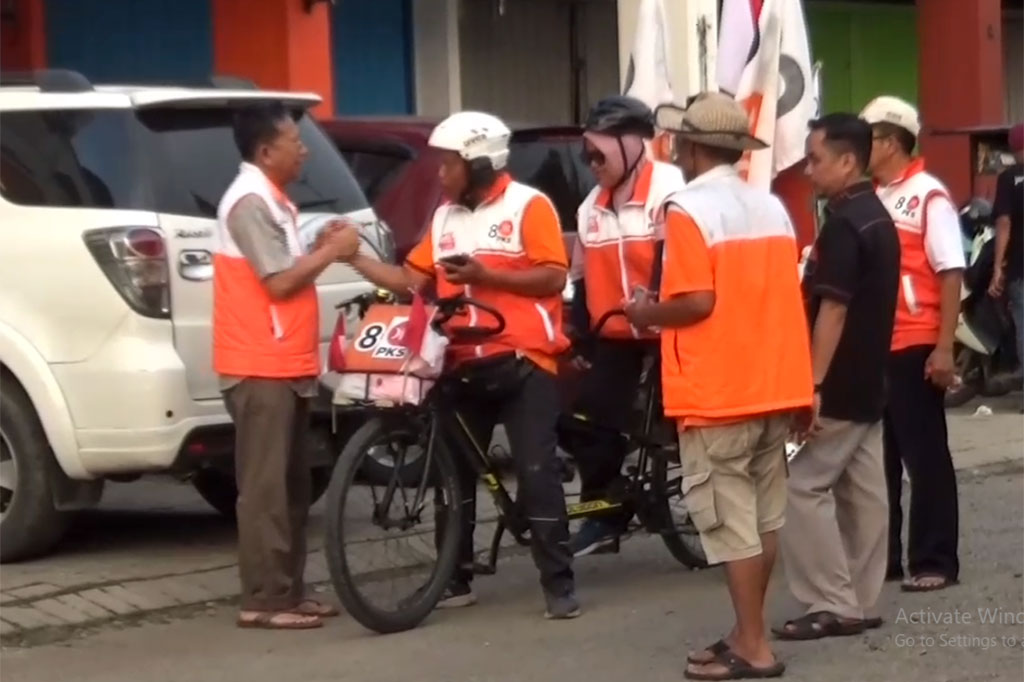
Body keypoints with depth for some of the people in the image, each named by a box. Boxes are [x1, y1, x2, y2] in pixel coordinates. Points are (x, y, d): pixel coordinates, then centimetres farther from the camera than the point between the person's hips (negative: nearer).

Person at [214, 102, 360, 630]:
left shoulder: (270, 199, 16)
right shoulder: (249, 201, -15)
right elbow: (278, 282, -19)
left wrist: (324, 250, 4)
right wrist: (330, 252, -10)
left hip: (284, 363, 10)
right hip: (261, 366, -10)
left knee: (291, 484, 13)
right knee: (265, 485, -8)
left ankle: (287, 592, 18)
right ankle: (264, 600, -5)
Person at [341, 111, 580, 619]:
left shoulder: (528, 206, -6)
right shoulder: (444, 217, 12)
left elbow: (553, 277, -14)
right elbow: (412, 280, 10)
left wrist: (484, 275, -20)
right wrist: (354, 258, 2)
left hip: (522, 361, -6)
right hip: (464, 362, 6)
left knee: (537, 472, -9)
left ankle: (559, 585, -5)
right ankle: (456, 580, 18)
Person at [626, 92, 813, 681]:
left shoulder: (689, 210, -13)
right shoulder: (771, 207, 10)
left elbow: (697, 301, -20)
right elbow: (780, 296, 11)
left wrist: (647, 313, -2)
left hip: (718, 393, -8)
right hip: (773, 386, 8)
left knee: (731, 521, -3)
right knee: (762, 516, 12)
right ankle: (749, 634, 20)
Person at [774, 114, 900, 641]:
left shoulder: (843, 224, -17)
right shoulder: (877, 218, 13)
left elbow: (833, 309, -23)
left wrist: (813, 385, -23)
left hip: (838, 384, -10)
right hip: (868, 380, 10)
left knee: (803, 485, -6)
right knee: (863, 489, 9)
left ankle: (833, 605, -6)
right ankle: (859, 602, 13)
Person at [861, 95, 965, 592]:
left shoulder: (928, 196, -7)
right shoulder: (869, 200, 12)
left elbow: (951, 274, -11)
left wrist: (944, 347, -16)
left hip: (915, 346, -7)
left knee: (925, 456, -1)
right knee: (878, 456, 12)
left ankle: (935, 561, 4)